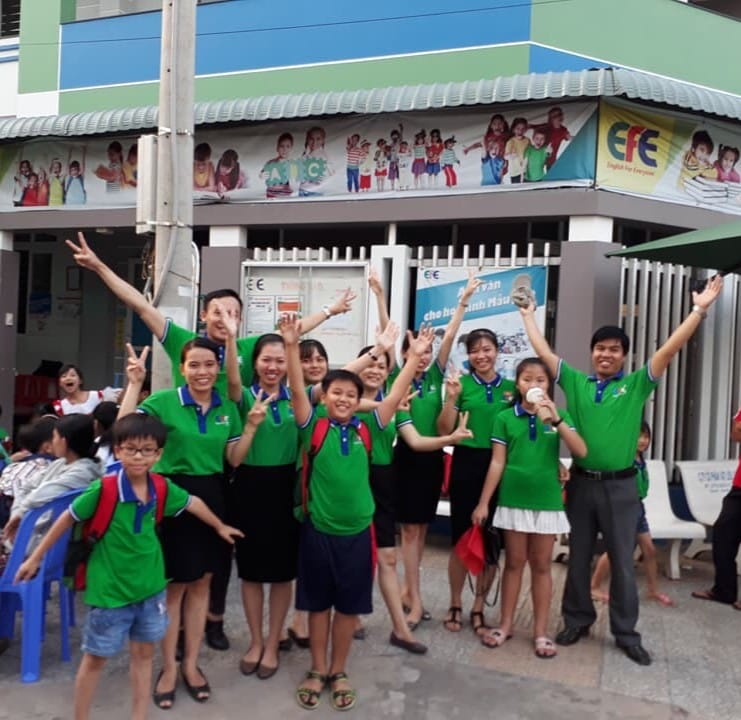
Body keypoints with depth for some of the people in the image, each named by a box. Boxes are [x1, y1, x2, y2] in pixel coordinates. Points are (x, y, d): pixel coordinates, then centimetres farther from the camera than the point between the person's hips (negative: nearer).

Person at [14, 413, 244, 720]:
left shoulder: (162, 488, -9)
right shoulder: (103, 489, -21)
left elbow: (193, 503, 10)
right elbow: (67, 519, -7)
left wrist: (220, 527, 24)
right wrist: (35, 557, 0)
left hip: (149, 586, 4)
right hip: (109, 590, -4)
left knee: (144, 653, 16)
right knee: (95, 658, 12)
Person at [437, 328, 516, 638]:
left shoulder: (511, 387, 7)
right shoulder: (461, 383, -2)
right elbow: (444, 430, -6)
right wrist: (452, 397, -17)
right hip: (466, 464, -2)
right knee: (461, 538, 5)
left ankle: (478, 609, 24)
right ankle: (455, 605, 23)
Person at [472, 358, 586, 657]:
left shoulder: (558, 415, 0)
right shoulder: (505, 418, -2)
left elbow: (581, 451, -12)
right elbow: (497, 463, 0)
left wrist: (556, 419, -24)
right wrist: (483, 502, -1)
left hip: (547, 501, 0)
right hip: (513, 500, 0)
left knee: (541, 566, 9)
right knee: (514, 563, 10)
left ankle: (541, 631, 20)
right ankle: (505, 625, 24)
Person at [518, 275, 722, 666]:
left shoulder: (637, 384, 0)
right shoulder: (575, 382, 3)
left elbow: (670, 348, -6)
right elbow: (544, 351, 5)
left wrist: (699, 310, -12)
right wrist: (528, 314, 9)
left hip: (620, 486, -1)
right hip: (581, 482, 1)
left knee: (622, 561, 7)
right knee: (578, 557, 13)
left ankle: (626, 632, 20)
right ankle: (577, 619, 29)